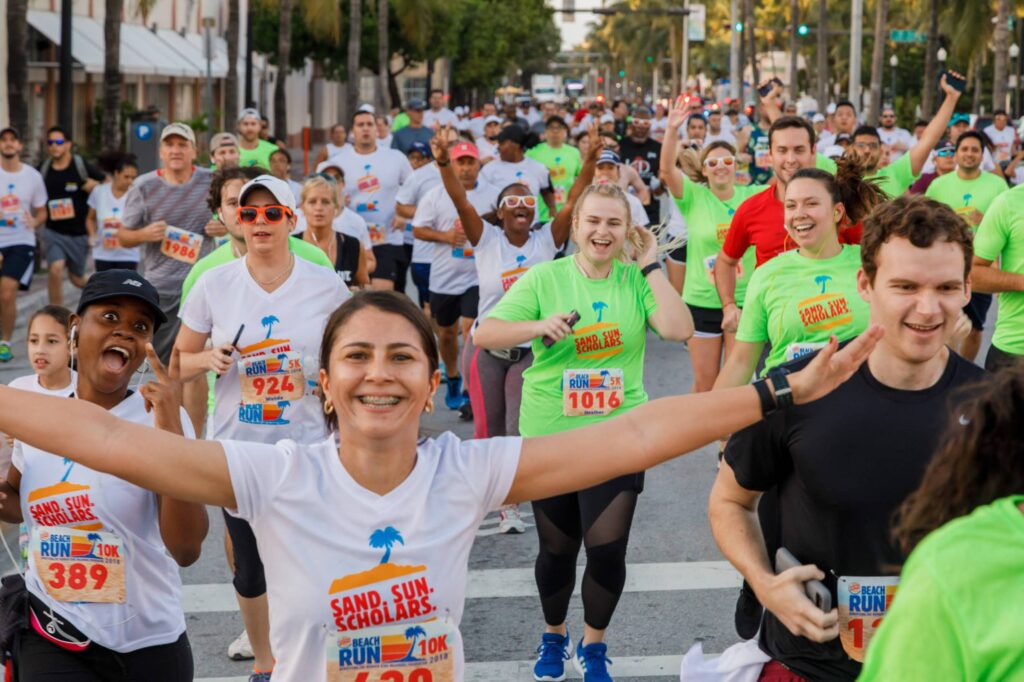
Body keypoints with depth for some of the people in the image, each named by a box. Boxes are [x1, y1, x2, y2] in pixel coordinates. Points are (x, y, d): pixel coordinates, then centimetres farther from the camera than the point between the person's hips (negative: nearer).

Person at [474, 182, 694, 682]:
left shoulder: (637, 280, -1)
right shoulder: (544, 278, -4)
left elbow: (679, 330, -16)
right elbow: (484, 336, -10)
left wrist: (650, 266, -13)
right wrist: (538, 326, -25)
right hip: (550, 436, 0)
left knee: (608, 548, -5)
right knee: (557, 548, 13)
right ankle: (553, 637, 39)